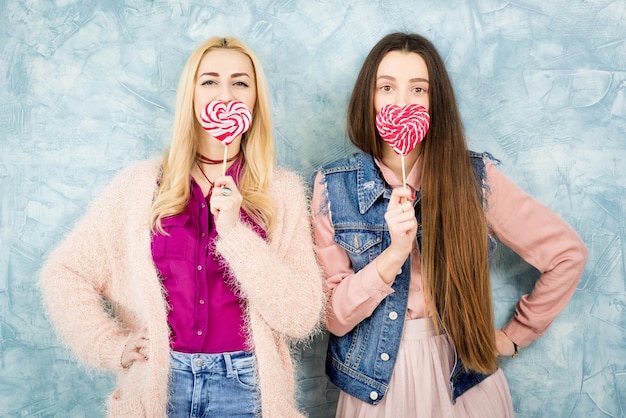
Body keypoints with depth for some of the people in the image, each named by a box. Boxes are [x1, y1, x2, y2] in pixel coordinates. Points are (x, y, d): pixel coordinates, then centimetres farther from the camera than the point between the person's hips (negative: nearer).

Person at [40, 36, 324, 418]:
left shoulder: (283, 191, -4)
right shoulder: (141, 184, 0)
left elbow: (302, 317, -11)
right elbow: (65, 273, 3)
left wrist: (234, 232, -19)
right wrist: (112, 345, -8)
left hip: (246, 386, 0)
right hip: (158, 385, 1)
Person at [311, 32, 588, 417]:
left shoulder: (474, 177, -11)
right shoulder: (332, 185, -11)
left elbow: (568, 254, -2)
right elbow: (333, 317, -12)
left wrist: (516, 334, 0)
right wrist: (395, 253, -26)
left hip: (462, 376, 0)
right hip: (376, 383, 0)